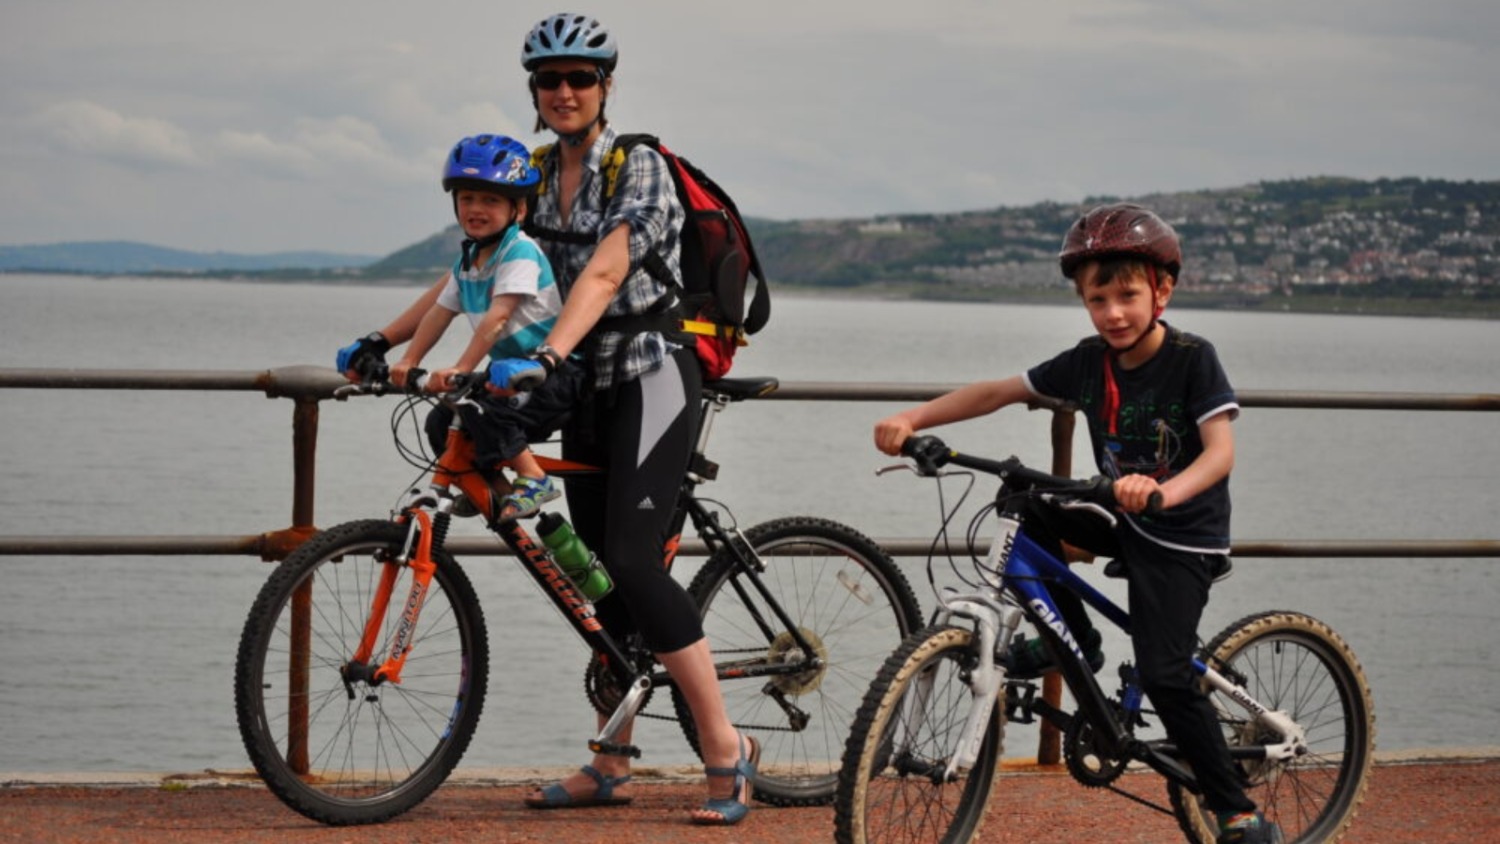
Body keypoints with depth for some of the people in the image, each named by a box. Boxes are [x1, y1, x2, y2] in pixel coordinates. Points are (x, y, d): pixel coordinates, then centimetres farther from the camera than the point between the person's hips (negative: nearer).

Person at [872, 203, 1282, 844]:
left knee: (1163, 677, -18)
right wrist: (912, 419, -13)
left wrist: (1164, 492, -48)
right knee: (1025, 511, -12)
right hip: (1121, 522, 6)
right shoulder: (1088, 362, -4)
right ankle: (1075, 643, 5)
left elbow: (1220, 452, -28)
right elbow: (995, 392, -1)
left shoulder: (1192, 359, -18)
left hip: (1183, 537, -6)